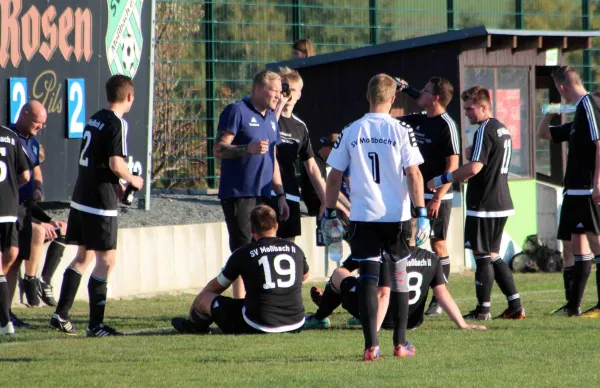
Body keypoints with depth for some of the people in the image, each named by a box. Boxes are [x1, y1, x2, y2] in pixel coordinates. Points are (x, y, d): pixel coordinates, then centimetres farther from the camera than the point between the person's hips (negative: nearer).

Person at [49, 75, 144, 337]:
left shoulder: (94, 119, 12)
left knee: (84, 256, 18)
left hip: (81, 198, 9)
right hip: (101, 204, -9)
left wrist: (117, 186, 18)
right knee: (107, 260, -4)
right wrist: (132, 180, -4)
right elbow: (116, 164, -22)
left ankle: (61, 315, 20)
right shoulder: (117, 124, -14)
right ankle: (95, 324, -5)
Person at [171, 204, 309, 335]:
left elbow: (216, 287, 13)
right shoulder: (295, 250, 6)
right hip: (295, 326, 4)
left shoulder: (243, 254, -3)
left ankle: (192, 325, 50)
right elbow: (304, 276, 30)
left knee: (204, 297, 16)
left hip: (257, 328, -4)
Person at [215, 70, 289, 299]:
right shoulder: (237, 111, -6)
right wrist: (248, 149, -27)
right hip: (238, 193, -8)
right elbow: (219, 150, -12)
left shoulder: (271, 118, 19)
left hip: (263, 195, 8)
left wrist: (280, 194, 21)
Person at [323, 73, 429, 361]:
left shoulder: (350, 132, 2)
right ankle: (400, 343, 15)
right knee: (399, 275, 13)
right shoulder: (401, 131, -3)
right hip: (396, 214, -1)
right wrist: (422, 213, -6)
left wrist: (329, 213, 14)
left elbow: (334, 177, 5)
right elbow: (414, 175, -8)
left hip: (363, 216, 1)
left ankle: (371, 345, -6)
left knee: (367, 276, 1)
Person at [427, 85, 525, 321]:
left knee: (482, 256, -2)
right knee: (492, 256, 15)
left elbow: (474, 167, -24)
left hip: (484, 205, -9)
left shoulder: (484, 131, -15)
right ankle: (515, 306, 12)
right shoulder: (502, 129, 15)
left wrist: (442, 180, -16)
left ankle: (483, 309, 2)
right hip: (502, 203, 9)